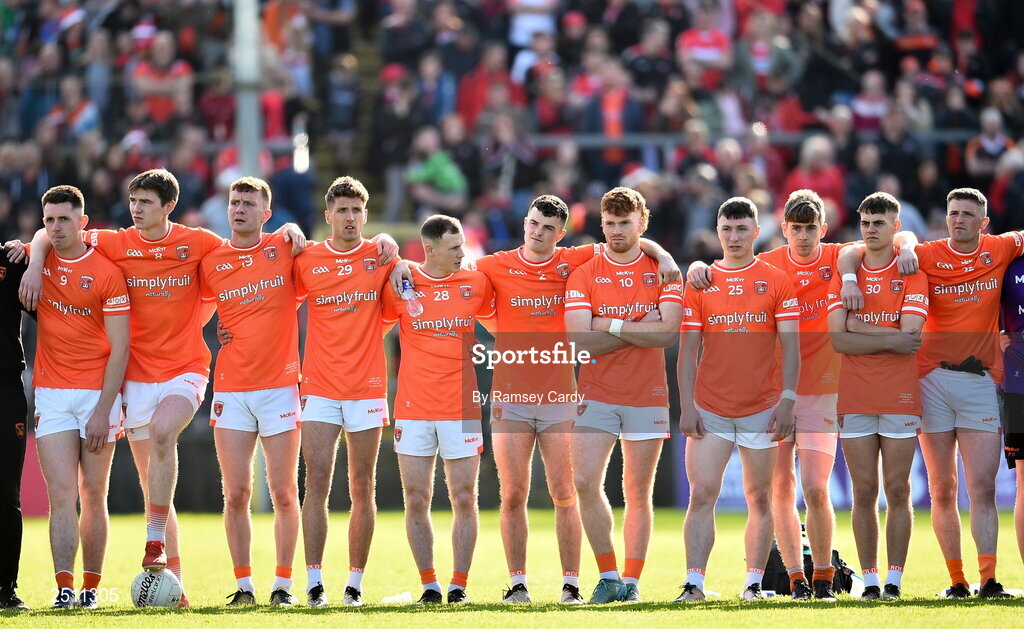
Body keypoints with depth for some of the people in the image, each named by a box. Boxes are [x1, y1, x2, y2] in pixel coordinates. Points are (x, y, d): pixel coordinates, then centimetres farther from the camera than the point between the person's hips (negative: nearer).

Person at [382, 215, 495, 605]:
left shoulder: (475, 283, 4)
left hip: (461, 408, 1)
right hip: (413, 409, -1)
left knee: (465, 499, -1)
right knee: (416, 501, 0)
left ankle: (459, 585, 6)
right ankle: (429, 585, 8)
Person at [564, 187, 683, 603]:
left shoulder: (661, 270, 2)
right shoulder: (584, 274, 3)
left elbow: (668, 332, -12)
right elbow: (580, 340, -8)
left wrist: (610, 325, -12)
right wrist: (638, 328, -10)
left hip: (646, 395, 0)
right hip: (596, 393, 1)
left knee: (638, 493, 3)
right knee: (585, 482, -12)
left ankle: (631, 581, 10)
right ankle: (608, 576, 1)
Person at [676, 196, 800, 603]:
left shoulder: (776, 282, 3)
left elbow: (790, 347, 0)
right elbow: (687, 350, 6)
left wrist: (787, 402, -9)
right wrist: (686, 407, -3)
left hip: (761, 410, -1)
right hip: (709, 411, 1)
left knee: (759, 500, 4)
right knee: (701, 496, -8)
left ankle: (754, 584, 10)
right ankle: (694, 583, -9)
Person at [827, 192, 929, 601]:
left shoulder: (911, 275, 1)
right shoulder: (845, 274, 8)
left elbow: (910, 336, -11)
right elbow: (837, 339, -2)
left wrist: (860, 328, -7)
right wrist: (889, 340, -10)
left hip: (900, 398, -2)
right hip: (854, 399, 2)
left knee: (897, 491, -1)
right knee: (864, 493, 2)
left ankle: (894, 580, 3)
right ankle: (869, 580, 6)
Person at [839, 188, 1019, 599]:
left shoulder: (1001, 250, 5)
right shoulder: (927, 255, 4)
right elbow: (851, 253, 5)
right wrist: (849, 279, -15)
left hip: (980, 381, 0)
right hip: (933, 379, 0)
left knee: (982, 488, -8)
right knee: (942, 490, 2)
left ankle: (989, 580, -12)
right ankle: (957, 580, 8)